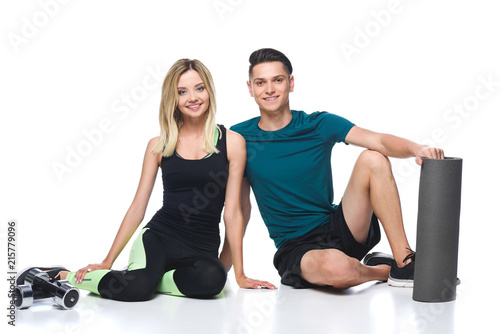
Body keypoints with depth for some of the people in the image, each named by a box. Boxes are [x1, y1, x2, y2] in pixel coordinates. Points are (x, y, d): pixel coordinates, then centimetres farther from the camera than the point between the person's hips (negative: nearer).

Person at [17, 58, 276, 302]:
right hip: (158, 236, 0)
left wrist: (240, 274, 0)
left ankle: (141, 278, -13)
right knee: (136, 288, -33)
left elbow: (232, 211, 1)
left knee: (212, 279, -37)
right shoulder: (158, 146, 6)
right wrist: (107, 262, 6)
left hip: (203, 248, 0)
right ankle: (63, 277, -7)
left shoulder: (232, 142, 2)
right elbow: (137, 208, 9)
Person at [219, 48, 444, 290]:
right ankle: (382, 270, 0)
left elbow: (380, 141, -12)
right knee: (337, 268, -38)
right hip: (294, 248, -2)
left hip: (338, 229, 2)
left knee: (373, 159, -19)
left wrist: (416, 149, -33)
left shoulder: (319, 124, 1)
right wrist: (221, 266, -1)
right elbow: (240, 206, 4)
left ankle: (404, 264, -15)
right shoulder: (240, 137, 0)